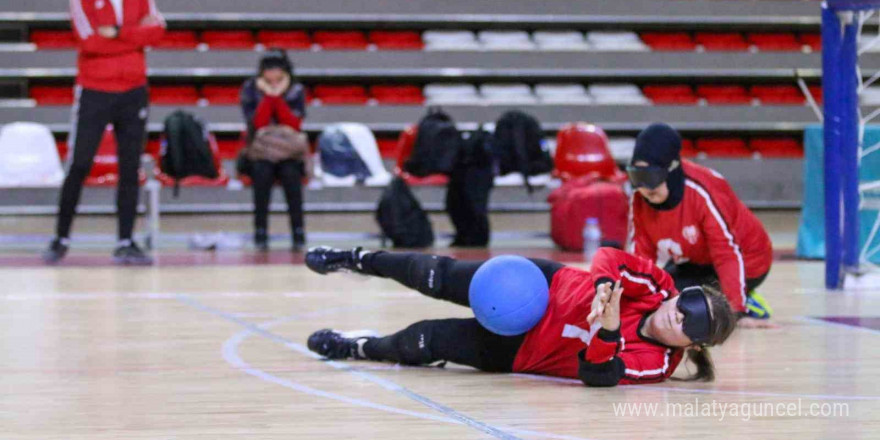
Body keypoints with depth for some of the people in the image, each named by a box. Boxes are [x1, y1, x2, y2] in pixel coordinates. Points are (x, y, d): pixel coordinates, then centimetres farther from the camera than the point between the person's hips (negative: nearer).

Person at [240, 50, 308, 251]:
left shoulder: (296, 91, 1)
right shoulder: (250, 89, 0)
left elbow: (294, 125, -13)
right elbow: (257, 124, -13)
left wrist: (278, 97, -16)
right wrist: (268, 96, -18)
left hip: (290, 154, 0)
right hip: (260, 154, 0)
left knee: (290, 174, -33)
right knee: (262, 173, -34)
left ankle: (298, 233, -27)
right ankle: (260, 233, -29)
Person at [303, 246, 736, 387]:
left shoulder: (654, 365, -28)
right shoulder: (657, 286, -21)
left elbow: (597, 373, -38)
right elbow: (610, 257, -17)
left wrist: (607, 330, -57)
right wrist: (603, 286, -39)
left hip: (520, 350, -2)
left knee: (427, 340, -5)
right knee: (438, 277, 0)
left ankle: (359, 348, 31)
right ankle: (355, 259, 34)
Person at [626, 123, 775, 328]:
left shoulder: (702, 193, -34)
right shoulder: (640, 200, -14)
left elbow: (727, 254, -34)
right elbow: (642, 255, -8)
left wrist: (738, 311, -37)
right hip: (697, 263, 8)